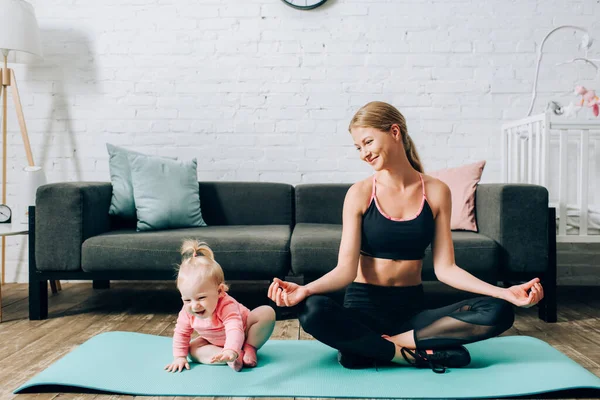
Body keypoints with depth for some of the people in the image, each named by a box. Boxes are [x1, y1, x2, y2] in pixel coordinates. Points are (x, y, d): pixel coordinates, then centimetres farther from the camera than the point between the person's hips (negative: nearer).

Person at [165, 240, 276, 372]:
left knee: (267, 313, -28)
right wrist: (179, 357, -14)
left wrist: (231, 351, -71)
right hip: (216, 343, 6)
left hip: (244, 334, -6)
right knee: (192, 349, -20)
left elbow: (235, 330, -54)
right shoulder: (187, 311, -23)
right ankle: (237, 357, -25)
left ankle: (250, 348, -17)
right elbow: (181, 333, -8)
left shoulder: (226, 306, -40)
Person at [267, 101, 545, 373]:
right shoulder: (360, 194, -3)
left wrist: (505, 292, -13)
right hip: (364, 306, -2)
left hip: (411, 307, 2)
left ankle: (393, 342, -18)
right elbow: (346, 268, -9)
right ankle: (414, 354, -20)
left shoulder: (436, 192, 2)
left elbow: (444, 268, 0)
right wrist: (306, 289, -29)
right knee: (312, 311, -34)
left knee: (499, 311, -20)